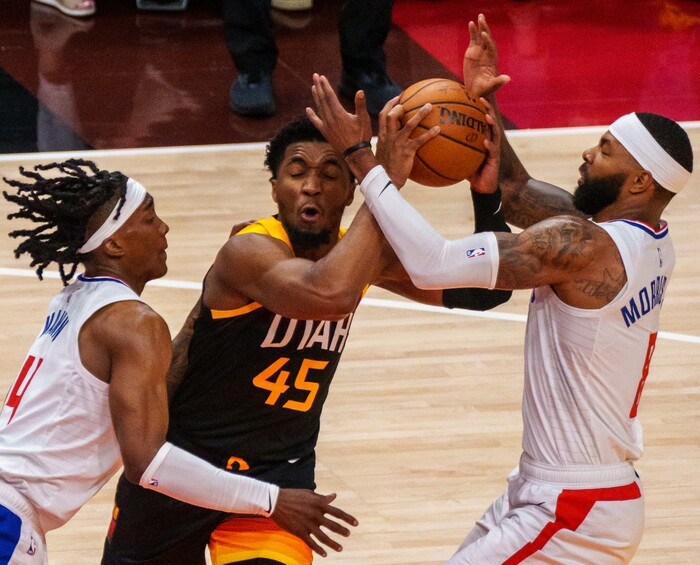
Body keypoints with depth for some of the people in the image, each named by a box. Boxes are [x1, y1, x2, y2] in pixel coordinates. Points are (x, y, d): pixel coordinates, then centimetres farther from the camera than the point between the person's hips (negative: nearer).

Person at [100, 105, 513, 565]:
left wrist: (487, 193, -21)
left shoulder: (369, 253, -5)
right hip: (182, 462, -3)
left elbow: (484, 293, -4)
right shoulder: (249, 252, -26)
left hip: (279, 475, 3)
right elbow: (330, 293, -46)